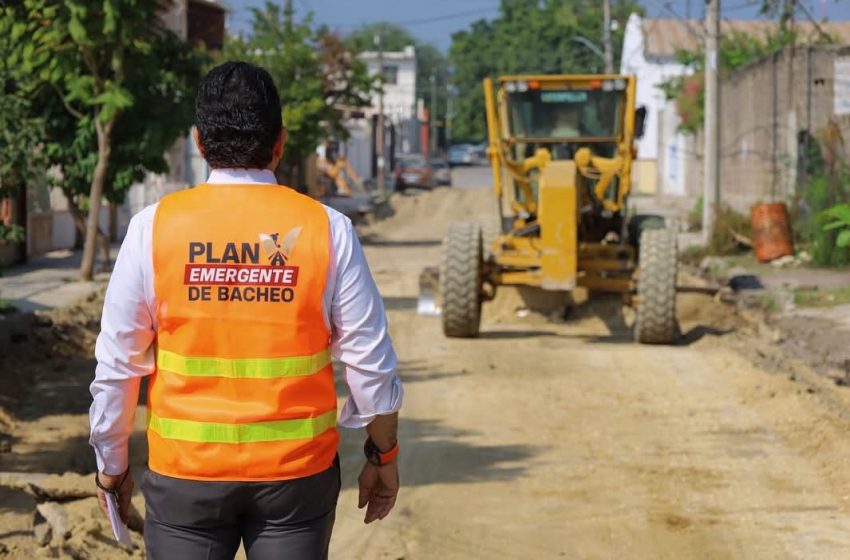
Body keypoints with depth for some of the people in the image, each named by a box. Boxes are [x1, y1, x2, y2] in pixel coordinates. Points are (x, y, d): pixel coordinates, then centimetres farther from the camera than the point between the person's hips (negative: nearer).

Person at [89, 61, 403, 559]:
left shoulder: (155, 227, -6)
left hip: (185, 470, 0)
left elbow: (118, 361, -2)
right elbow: (370, 357, -3)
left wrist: (112, 463, 11)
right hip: (298, 469, 0)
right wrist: (383, 455, 10)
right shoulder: (326, 228, -6)